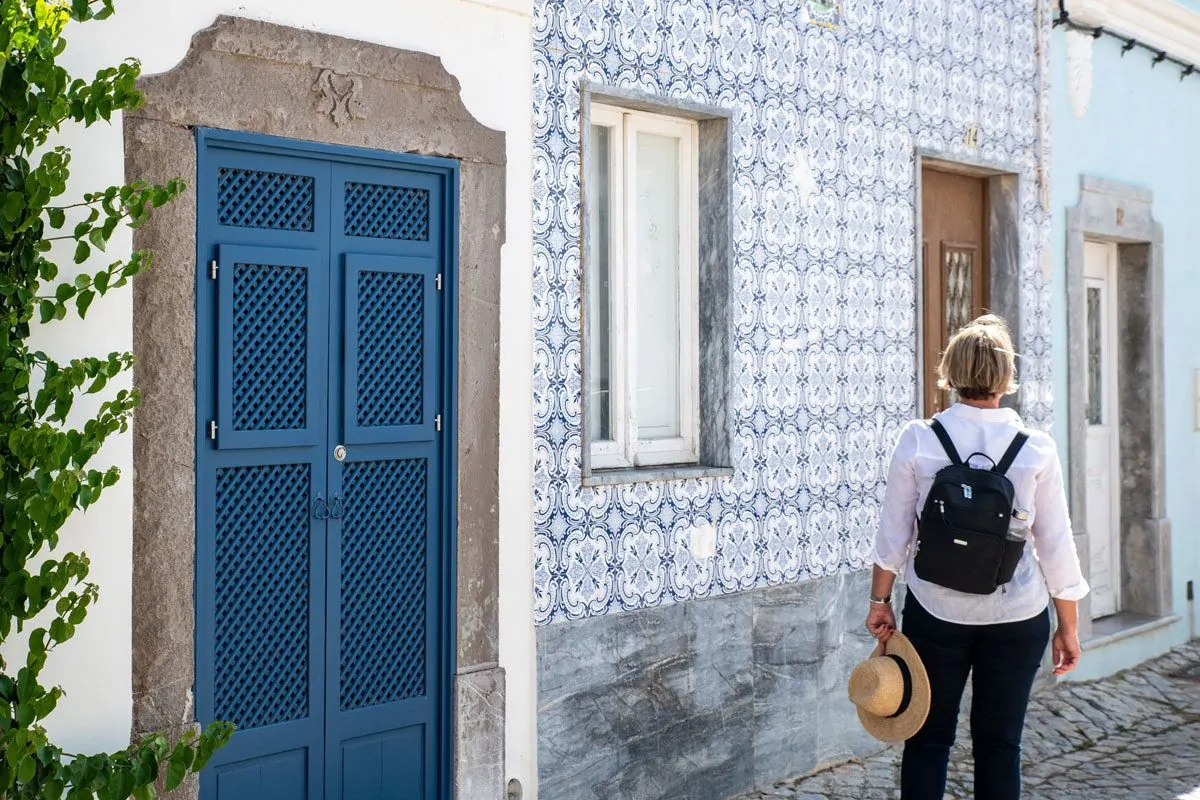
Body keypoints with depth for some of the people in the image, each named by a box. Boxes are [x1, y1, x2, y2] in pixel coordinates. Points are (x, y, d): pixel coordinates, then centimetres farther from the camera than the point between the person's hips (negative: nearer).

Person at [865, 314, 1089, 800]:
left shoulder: (917, 440, -8)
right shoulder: (1036, 449, -7)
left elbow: (893, 535, -4)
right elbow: (1056, 547, -2)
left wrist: (880, 601, 7)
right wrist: (1068, 627, 9)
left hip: (935, 613, 0)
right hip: (1017, 616, 0)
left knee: (929, 740, 11)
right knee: (1000, 742, 12)